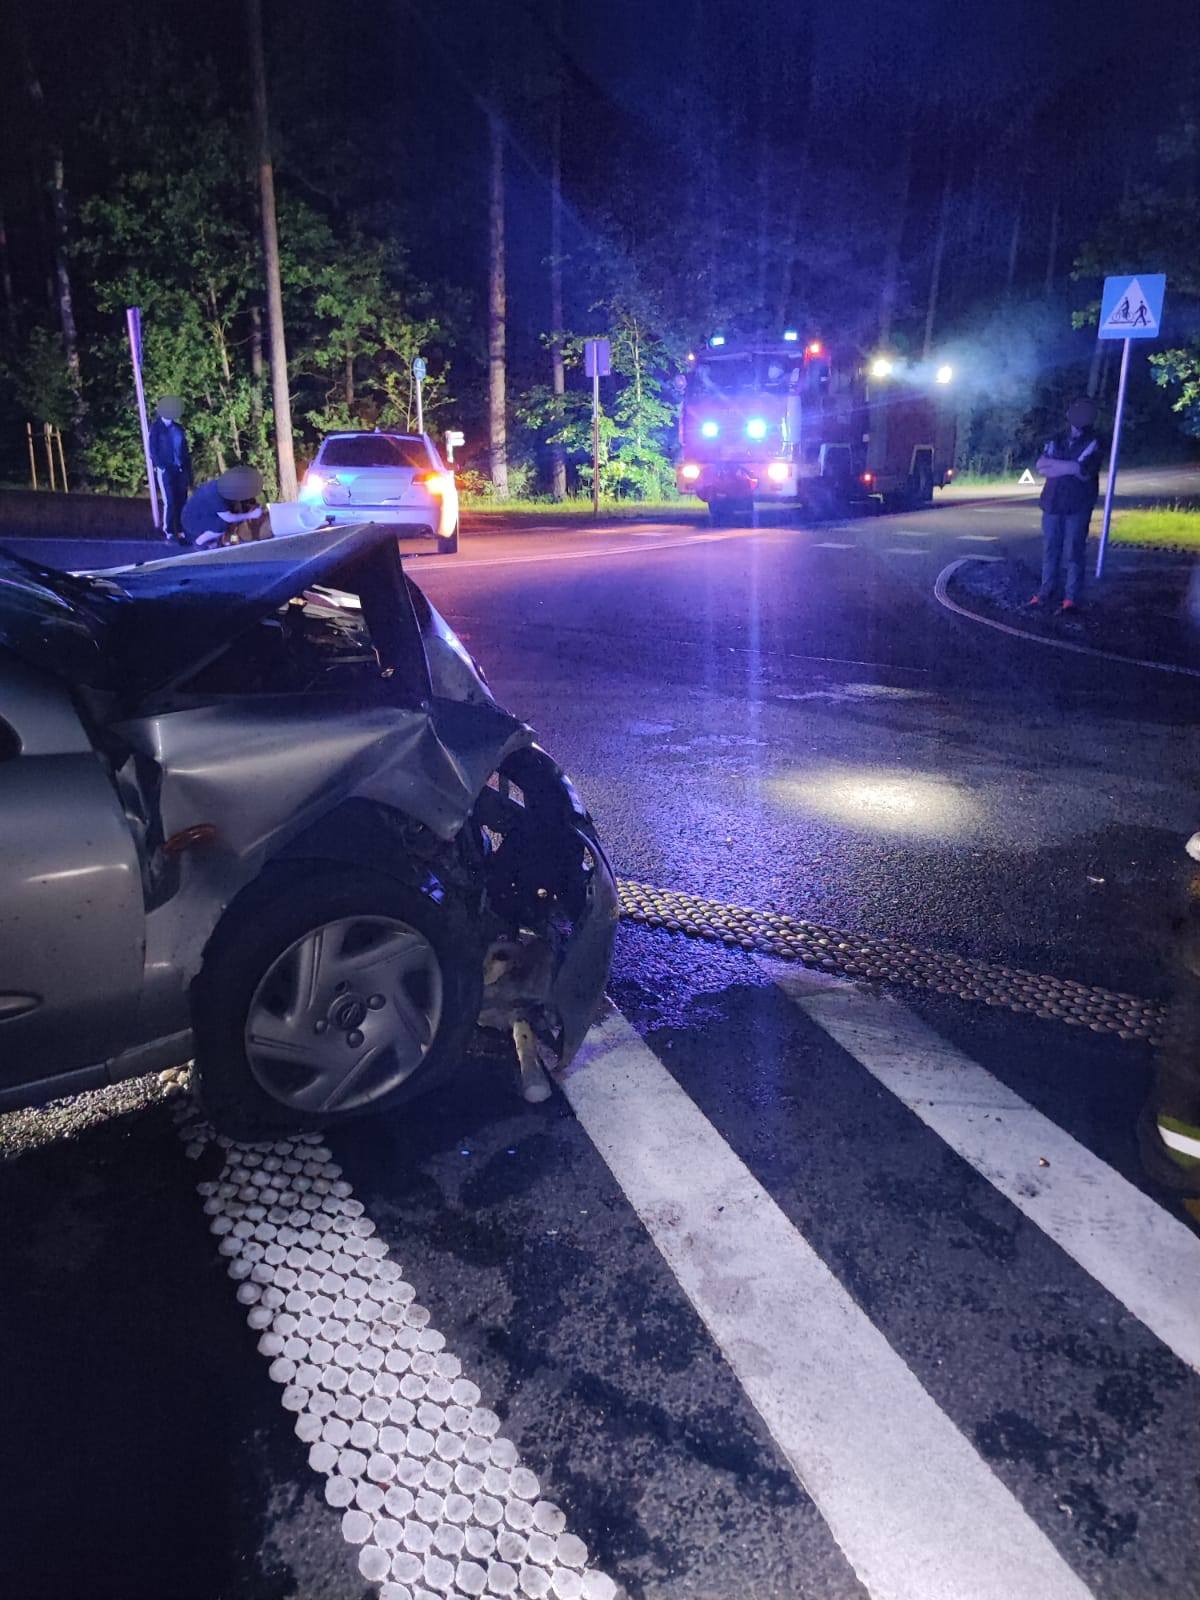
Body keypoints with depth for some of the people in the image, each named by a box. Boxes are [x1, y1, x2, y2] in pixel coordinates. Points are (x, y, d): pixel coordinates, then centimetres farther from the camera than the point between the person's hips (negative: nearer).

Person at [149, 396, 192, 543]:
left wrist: (189, 472, 10)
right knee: (169, 502, -9)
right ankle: (168, 532, -2)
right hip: (166, 470, -4)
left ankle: (180, 531, 10)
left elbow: (185, 450, 14)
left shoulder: (178, 428, 12)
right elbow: (153, 450, -3)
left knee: (181, 501, 4)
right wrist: (161, 467, -13)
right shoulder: (156, 428, 0)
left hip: (181, 470, 5)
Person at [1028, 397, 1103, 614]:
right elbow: (1041, 465, -2)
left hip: (1078, 506, -4)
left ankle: (1072, 597, -3)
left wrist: (1053, 464, -6)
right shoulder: (1057, 441, 13)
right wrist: (1069, 467, -14)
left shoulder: (1092, 444, 0)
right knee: (1050, 549, 5)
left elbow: (1083, 471, -15)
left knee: (1073, 553, -5)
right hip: (1053, 503, 4)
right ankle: (1046, 591, 13)